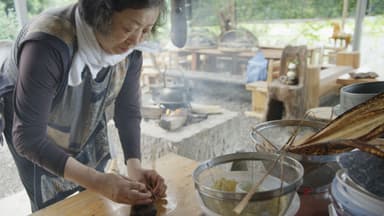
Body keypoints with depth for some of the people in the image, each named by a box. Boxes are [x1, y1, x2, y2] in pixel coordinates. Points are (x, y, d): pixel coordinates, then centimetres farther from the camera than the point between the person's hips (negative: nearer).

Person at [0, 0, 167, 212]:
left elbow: (128, 111, -14)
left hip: (85, 120, 4)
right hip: (27, 121, -4)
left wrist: (134, 166, -29)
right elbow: (28, 136, -37)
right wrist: (97, 181, -46)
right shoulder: (48, 44, -39)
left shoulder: (130, 49, -22)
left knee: (96, 199, 11)